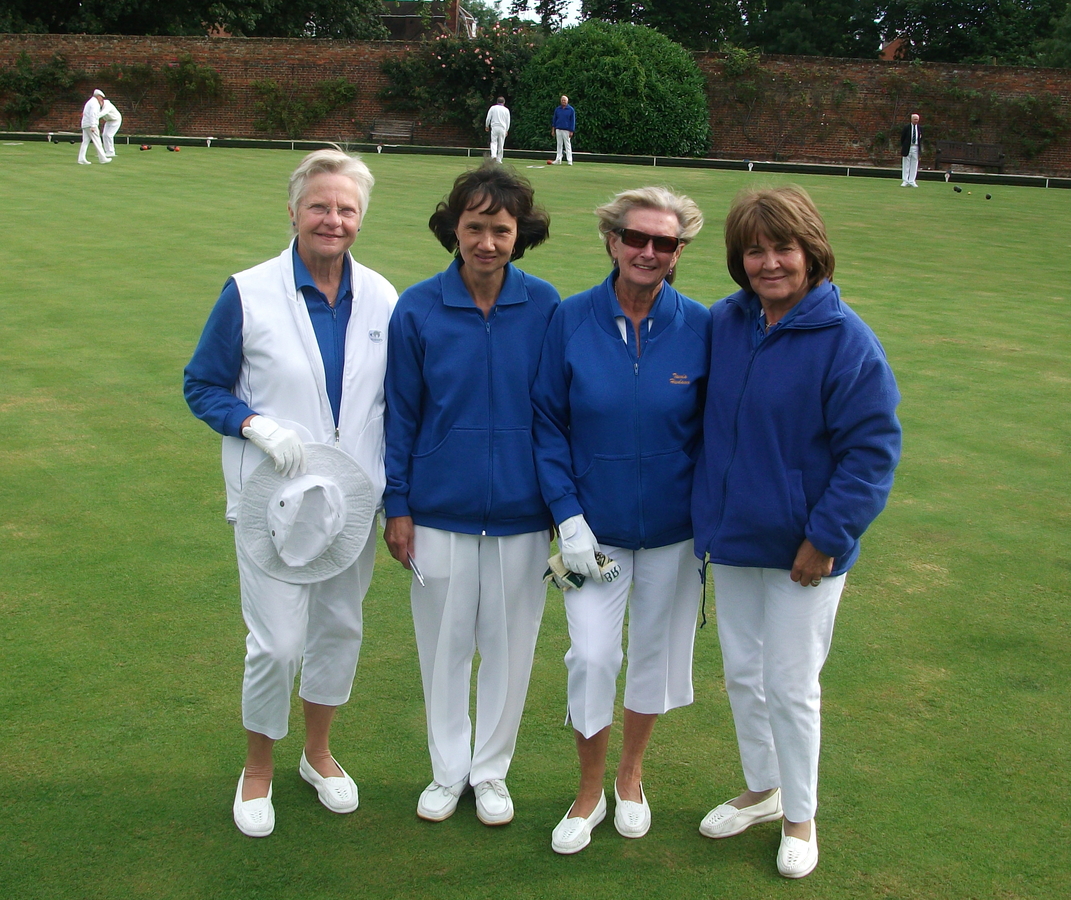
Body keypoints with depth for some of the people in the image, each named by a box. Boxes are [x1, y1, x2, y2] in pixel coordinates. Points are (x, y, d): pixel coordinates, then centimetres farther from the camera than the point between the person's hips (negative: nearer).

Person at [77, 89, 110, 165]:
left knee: (85, 142, 2)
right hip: (91, 125, -9)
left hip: (85, 125, 9)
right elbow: (92, 114, -21)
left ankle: (81, 159, -7)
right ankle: (102, 158, 2)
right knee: (97, 142, -3)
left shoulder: (89, 102, 22)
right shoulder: (95, 102, -9)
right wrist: (93, 126, -27)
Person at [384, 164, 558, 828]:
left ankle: (492, 771, 33)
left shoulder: (545, 308, -7)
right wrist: (398, 507, 0)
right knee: (444, 646, 13)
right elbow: (401, 416, 0)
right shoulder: (418, 310, -7)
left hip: (522, 515, 0)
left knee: (509, 646, 12)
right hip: (440, 512, 0)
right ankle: (448, 770, 33)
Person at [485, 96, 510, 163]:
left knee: (494, 142, 2)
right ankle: (499, 159, 6)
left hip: (494, 127, -1)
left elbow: (488, 118, 2)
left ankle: (493, 155, -22)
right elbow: (508, 121, 6)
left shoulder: (493, 108, 2)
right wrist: (507, 130, 15)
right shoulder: (506, 110, 5)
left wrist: (486, 126, 16)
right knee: (501, 144, 5)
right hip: (503, 128, 1)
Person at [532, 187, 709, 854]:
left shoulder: (700, 328, -8)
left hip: (673, 529, 1)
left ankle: (631, 774, 38)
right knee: (592, 656, -5)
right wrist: (568, 515, -11)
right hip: (595, 525, -1)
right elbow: (549, 422, -4)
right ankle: (591, 792, 19)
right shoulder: (571, 321, -9)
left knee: (656, 651, 14)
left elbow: (712, 431, 0)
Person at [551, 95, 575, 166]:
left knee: (567, 145, -4)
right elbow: (554, 119, 14)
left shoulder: (571, 110, 0)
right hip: (558, 130, 3)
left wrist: (571, 131, -7)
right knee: (559, 145, 6)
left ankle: (569, 160, -3)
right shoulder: (557, 109, 9)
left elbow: (573, 121, -1)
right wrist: (553, 129, 8)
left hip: (566, 130, -3)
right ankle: (558, 160, 10)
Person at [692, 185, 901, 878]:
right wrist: (706, 512, 9)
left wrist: (827, 538, -17)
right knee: (742, 675, 18)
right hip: (732, 537, 6)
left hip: (805, 549, -5)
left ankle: (800, 817, 28)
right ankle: (763, 791, 39)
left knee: (791, 686, 6)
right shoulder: (723, 324, 0)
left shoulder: (846, 341, -17)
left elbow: (872, 449, -15)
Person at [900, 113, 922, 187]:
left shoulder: (920, 128, 8)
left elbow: (921, 138, 15)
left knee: (914, 165, 2)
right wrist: (902, 146, 1)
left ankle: (911, 181, 6)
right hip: (907, 147, -3)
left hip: (916, 147, 3)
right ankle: (905, 181, 4)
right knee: (906, 165, 0)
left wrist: (920, 147, 8)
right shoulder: (906, 127, -2)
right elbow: (902, 137, 3)